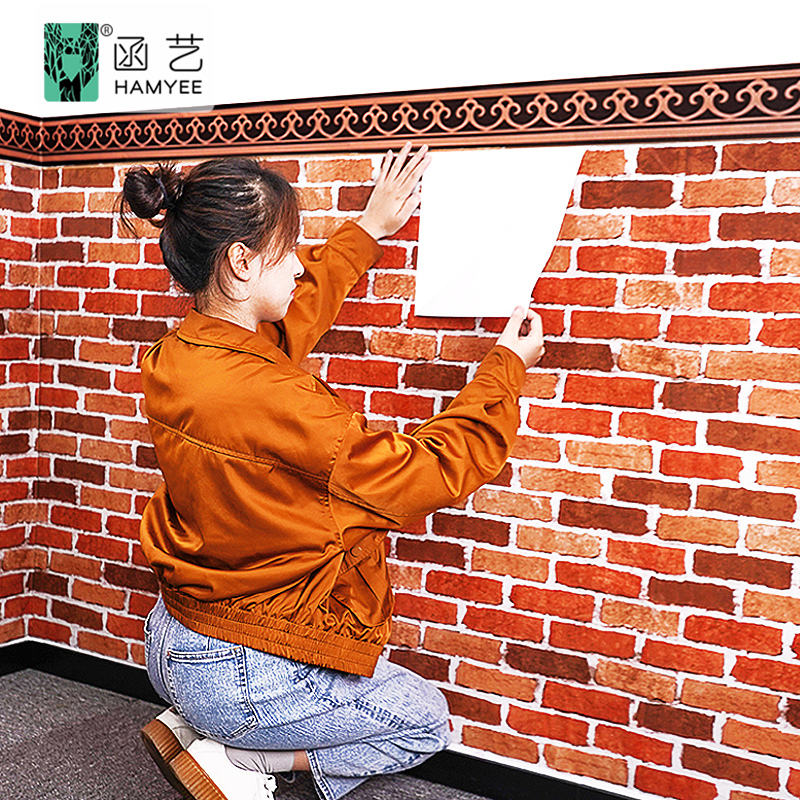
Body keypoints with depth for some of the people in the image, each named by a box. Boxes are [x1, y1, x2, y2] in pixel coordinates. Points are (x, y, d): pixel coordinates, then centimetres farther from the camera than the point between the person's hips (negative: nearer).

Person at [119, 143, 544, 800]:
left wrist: (370, 228, 25)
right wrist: (507, 365, -7)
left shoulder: (175, 357, -6)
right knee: (425, 719, 15)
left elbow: (297, 306, 15)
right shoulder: (266, 399, -32)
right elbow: (432, 470, -21)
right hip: (237, 675, -8)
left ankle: (196, 725, 16)